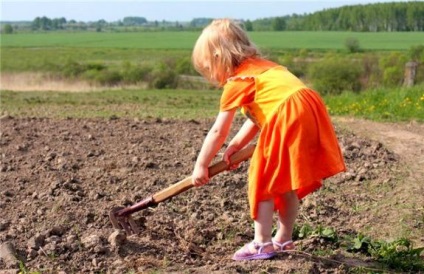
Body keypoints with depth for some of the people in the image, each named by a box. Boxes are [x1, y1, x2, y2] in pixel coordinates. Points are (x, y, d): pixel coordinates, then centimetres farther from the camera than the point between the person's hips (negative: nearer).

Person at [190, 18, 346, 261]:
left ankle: (262, 244, 10)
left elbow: (218, 132, 5)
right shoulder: (261, 67, 26)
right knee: (286, 184, 20)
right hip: (309, 113, 9)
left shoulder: (236, 82, 2)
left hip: (288, 119, -9)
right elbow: (257, 117, 27)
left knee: (262, 181, 5)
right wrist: (236, 146, 22)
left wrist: (201, 166, 15)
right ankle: (283, 239, 32)